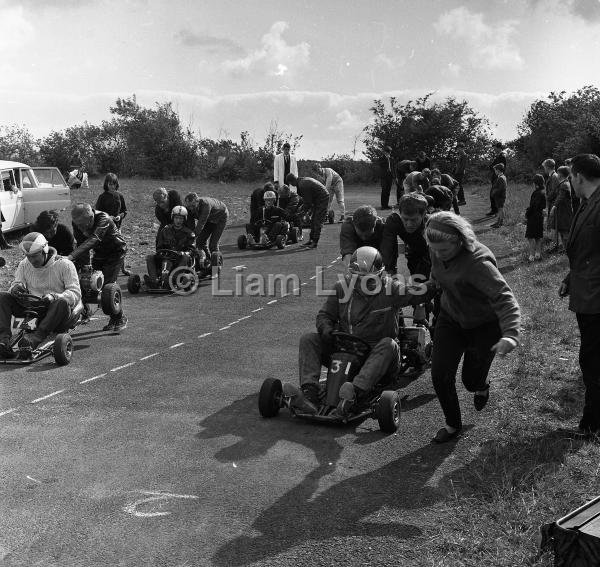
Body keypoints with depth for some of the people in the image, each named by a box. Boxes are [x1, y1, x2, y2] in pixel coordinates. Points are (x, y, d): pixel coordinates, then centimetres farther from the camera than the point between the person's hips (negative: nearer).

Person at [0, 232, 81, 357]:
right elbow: (15, 284, 11)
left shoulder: (64, 265, -5)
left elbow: (75, 293, -11)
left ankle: (36, 338, -51)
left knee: (62, 303, -39)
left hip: (53, 310, -4)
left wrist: (54, 296, -30)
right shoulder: (24, 265, 10)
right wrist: (15, 288, -16)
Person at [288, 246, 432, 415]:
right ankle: (309, 395, -34)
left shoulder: (390, 289, -5)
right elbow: (325, 315, 9)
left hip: (377, 357, -3)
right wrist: (326, 330, -12)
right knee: (308, 339, -11)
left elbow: (420, 294, -13)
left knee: (388, 344, -36)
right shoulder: (342, 288, 3)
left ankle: (355, 394, -56)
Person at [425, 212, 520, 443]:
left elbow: (504, 299, -44)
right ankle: (453, 425, 20)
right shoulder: (438, 251, -15)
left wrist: (510, 334, -58)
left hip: (483, 326, -5)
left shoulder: (478, 263, -37)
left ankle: (481, 387, 48)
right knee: (440, 375, -4)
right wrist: (431, 283, 29)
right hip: (450, 319, 5)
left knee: (471, 380, 7)